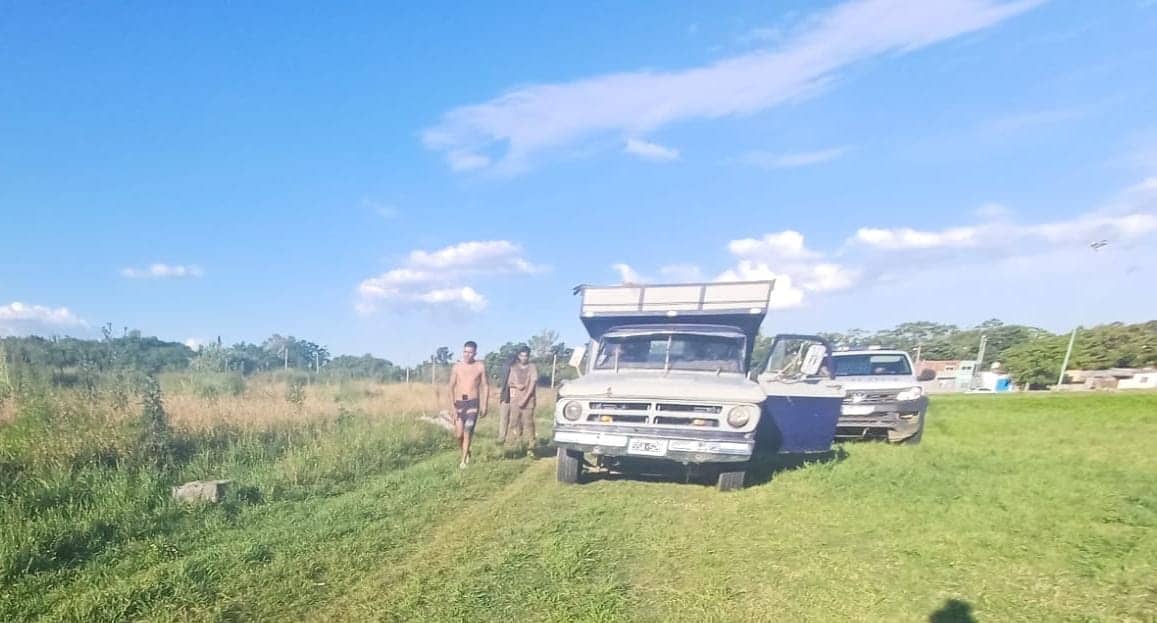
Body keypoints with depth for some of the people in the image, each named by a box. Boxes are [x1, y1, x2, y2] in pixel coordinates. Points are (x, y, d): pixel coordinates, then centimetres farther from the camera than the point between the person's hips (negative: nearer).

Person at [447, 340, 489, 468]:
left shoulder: (480, 367, 0)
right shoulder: (456, 367, 2)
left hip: (473, 402, -1)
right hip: (459, 403, 1)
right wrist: (452, 406, -6)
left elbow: (485, 386, 4)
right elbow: (451, 387, 2)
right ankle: (466, 451, 29)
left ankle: (463, 460, 7)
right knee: (458, 435, 0)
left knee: (467, 432, -6)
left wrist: (484, 406, 0)